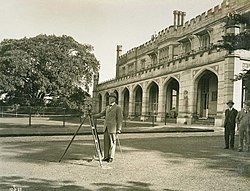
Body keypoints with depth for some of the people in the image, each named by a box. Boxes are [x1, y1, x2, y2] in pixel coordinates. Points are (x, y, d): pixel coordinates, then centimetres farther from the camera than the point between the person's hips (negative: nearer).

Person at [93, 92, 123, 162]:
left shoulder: (118, 107, -3)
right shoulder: (107, 107, 19)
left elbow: (120, 119, -7)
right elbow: (101, 114, 16)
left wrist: (119, 129, -13)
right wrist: (92, 116, 2)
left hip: (113, 128, -6)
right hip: (106, 128, 6)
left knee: (112, 143, -2)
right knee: (106, 143, 7)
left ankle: (111, 157, 4)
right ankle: (106, 156, 12)